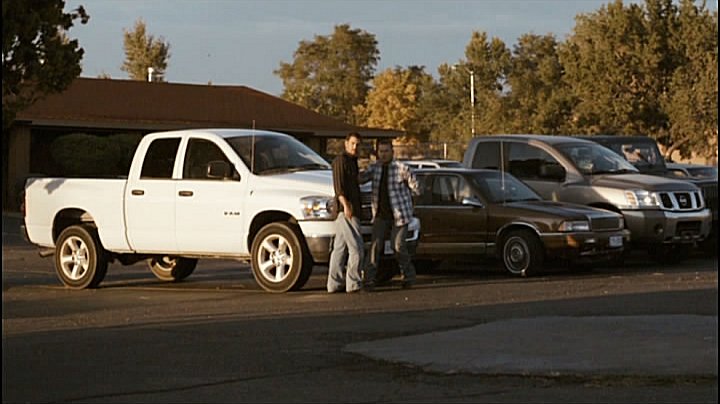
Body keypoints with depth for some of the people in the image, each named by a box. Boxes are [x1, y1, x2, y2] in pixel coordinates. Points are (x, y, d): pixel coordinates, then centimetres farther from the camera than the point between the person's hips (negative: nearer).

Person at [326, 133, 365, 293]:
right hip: (346, 210, -10)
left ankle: (334, 283, 10)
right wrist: (345, 204, -26)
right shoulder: (341, 160, -8)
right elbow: (338, 184, -18)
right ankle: (354, 283, -11)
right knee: (356, 248, -11)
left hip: (351, 210, 10)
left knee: (339, 248, 9)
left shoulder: (352, 161, 22)